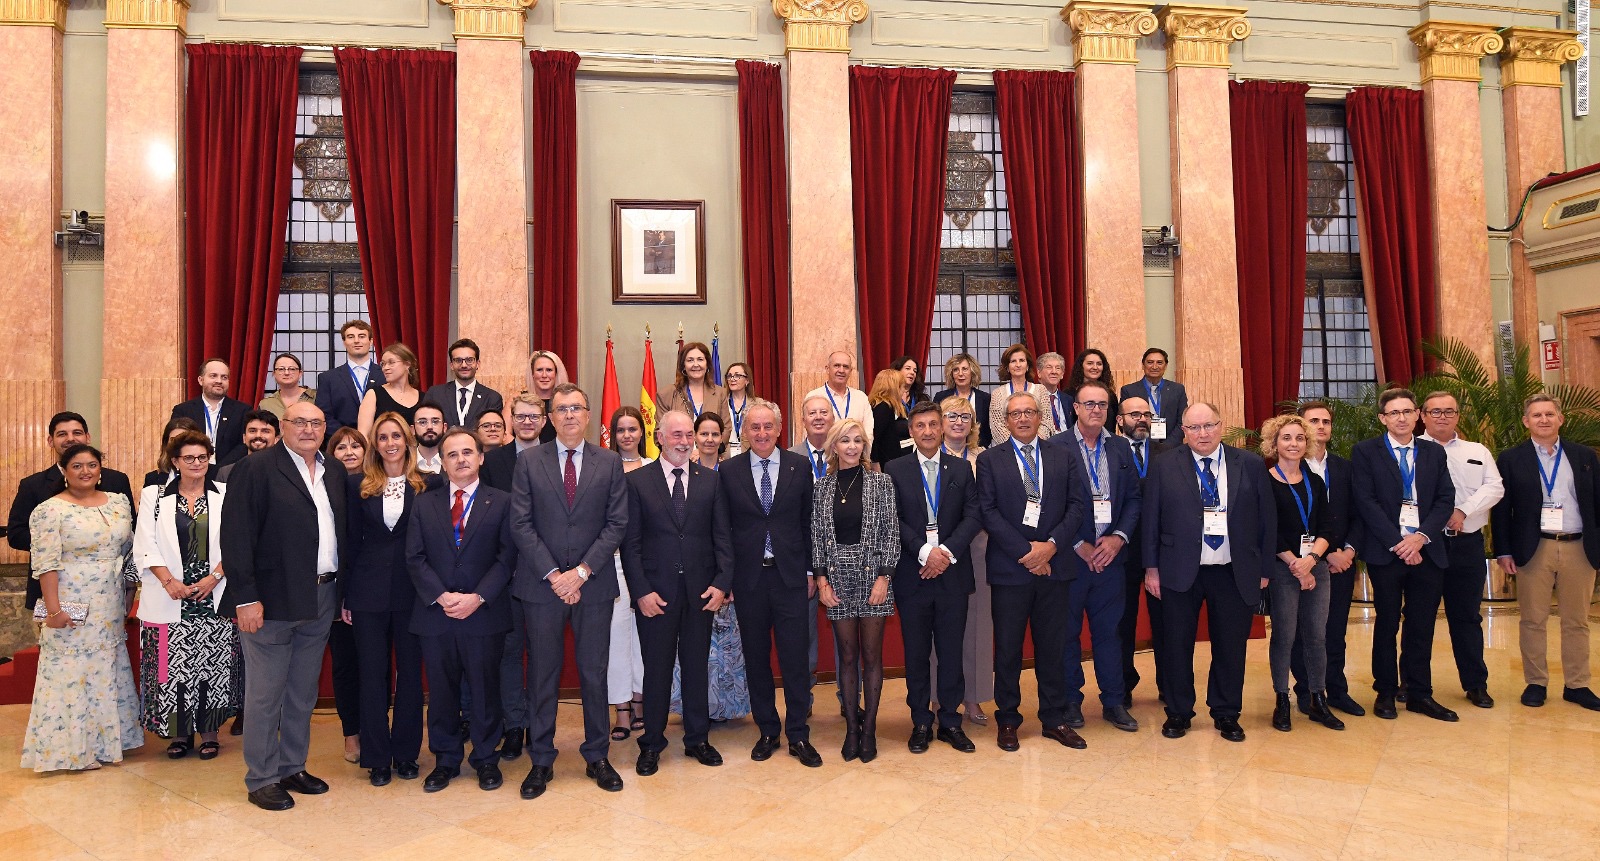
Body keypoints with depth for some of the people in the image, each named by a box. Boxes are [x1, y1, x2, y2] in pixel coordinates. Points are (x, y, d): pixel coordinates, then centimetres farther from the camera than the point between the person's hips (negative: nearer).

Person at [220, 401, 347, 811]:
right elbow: (237, 535, -13)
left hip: (321, 601, 6)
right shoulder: (256, 469, -8)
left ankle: (293, 768, 29)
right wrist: (245, 598, -18)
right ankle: (262, 779, 17)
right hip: (273, 600, -6)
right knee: (265, 694, 4)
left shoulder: (334, 473, 11)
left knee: (303, 693, 16)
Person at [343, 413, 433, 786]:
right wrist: (345, 595, 2)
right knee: (372, 675, 6)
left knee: (410, 673, 8)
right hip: (369, 593, 1)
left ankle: (406, 754, 21)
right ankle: (377, 758, 17)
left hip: (413, 591, -1)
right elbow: (352, 540, 5)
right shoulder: (358, 484, 4)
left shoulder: (429, 484, 0)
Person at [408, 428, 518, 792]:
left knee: (485, 689, 7)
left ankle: (486, 759, 22)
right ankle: (445, 760, 25)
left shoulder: (501, 503, 3)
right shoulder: (424, 503, 9)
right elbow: (415, 558, 3)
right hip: (435, 613, 2)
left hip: (484, 614, -2)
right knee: (441, 691, 10)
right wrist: (441, 596, -11)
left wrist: (478, 597, -14)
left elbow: (507, 557, -3)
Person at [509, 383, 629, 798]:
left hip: (593, 585, 0)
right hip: (541, 586, 0)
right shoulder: (529, 462, 3)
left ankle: (597, 757, 21)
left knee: (594, 673, 7)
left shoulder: (610, 463, 4)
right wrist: (553, 574, -11)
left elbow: (616, 524, -1)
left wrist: (582, 571, -11)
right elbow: (521, 525, -2)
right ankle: (541, 760, 18)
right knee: (542, 675, 6)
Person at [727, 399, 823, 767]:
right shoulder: (729, 471, 2)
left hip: (790, 575, 0)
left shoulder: (800, 467, 3)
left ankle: (798, 735, 13)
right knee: (756, 659, 9)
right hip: (749, 577, 1)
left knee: (795, 657, 1)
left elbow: (808, 522, 6)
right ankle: (767, 731, 23)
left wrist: (810, 571, 4)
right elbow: (724, 527, 3)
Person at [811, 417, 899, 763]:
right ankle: (851, 727, 17)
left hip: (872, 575, -2)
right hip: (838, 576, 2)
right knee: (847, 656, 8)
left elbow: (891, 531, -3)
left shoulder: (881, 482, 0)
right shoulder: (822, 487, 6)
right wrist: (822, 578, -3)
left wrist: (883, 576, -10)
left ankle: (869, 728, 14)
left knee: (872, 655, 4)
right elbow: (817, 536, 6)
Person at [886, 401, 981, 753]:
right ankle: (921, 722, 19)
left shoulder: (962, 469, 8)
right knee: (916, 654, 7)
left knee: (951, 651, 7)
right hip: (912, 576, -1)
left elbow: (973, 516, -1)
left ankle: (950, 721, 20)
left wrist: (947, 551, -14)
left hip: (952, 574, 1)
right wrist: (925, 552, -16)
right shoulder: (895, 470, 3)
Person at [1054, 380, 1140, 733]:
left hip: (1110, 554, 3)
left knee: (1110, 630, 10)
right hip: (1069, 555, -3)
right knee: (1068, 631, 7)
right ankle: (1071, 701, 19)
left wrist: (1119, 538, -6)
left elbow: (1133, 498, 8)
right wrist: (1079, 545, -11)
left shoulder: (1121, 447, 9)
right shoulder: (1055, 447, -5)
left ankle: (1114, 701, 21)